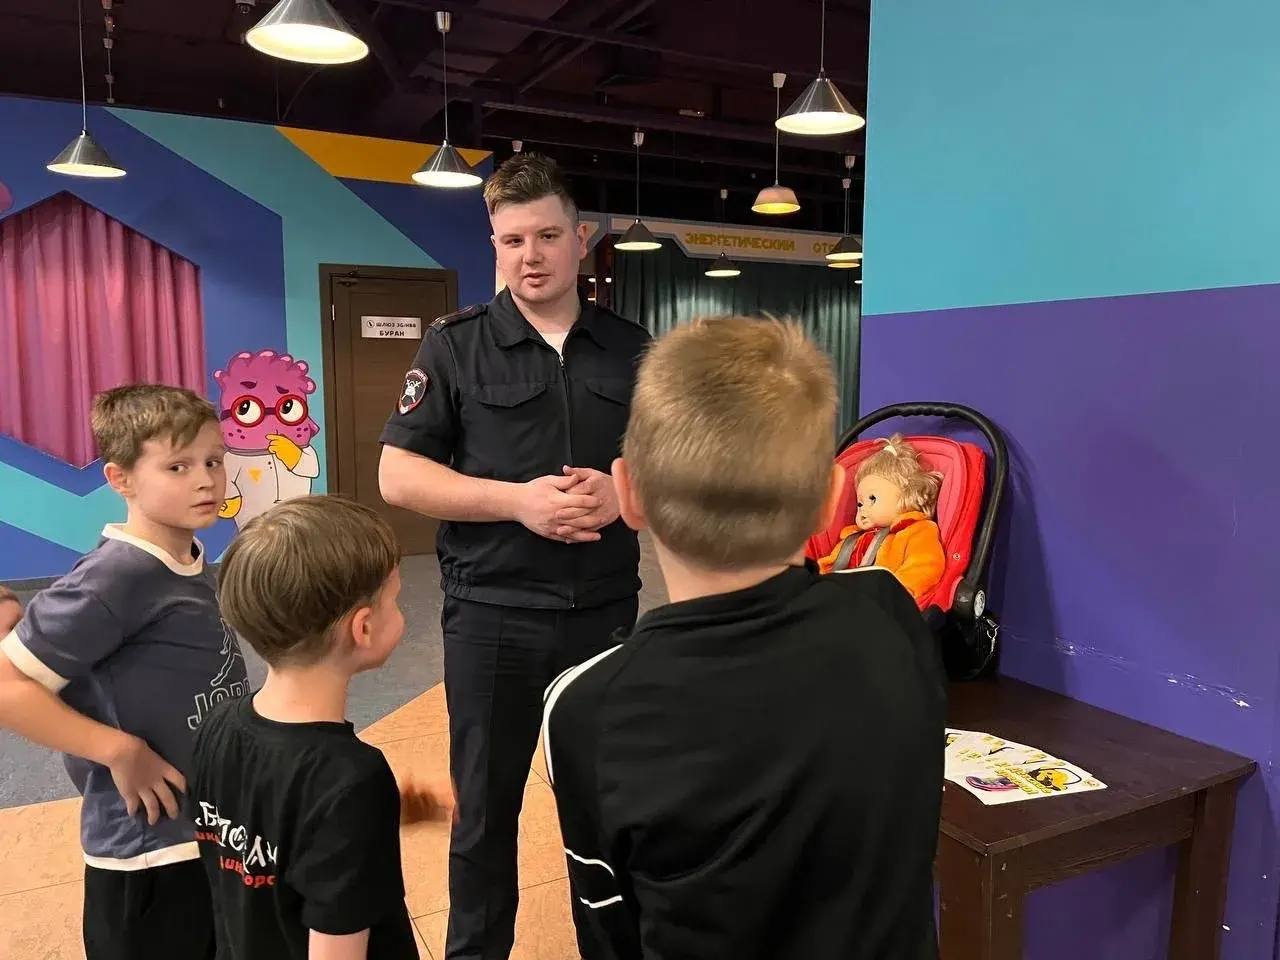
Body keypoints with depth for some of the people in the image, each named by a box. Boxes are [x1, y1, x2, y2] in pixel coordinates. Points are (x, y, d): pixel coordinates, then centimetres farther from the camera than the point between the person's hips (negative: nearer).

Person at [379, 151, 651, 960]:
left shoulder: (633, 348, 4)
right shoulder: (456, 345, -3)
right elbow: (399, 475, -7)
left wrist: (623, 492, -14)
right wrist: (520, 500, -19)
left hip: (608, 610, 2)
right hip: (493, 613, -2)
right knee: (485, 807, 14)